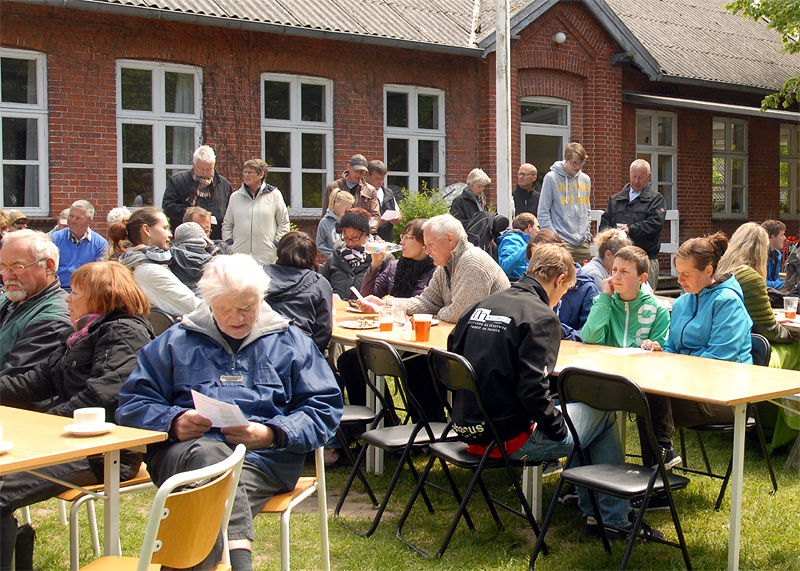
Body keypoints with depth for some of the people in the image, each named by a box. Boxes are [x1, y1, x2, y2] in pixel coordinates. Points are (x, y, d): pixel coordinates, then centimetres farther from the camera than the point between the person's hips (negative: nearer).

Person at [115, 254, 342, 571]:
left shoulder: (290, 342, 20)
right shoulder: (176, 342, 22)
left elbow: (325, 409, 10)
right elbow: (132, 404, 15)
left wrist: (271, 434, -8)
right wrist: (173, 422, -7)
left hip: (265, 456, 0)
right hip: (182, 450, 0)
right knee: (209, 452, -38)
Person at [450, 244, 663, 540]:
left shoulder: (480, 307, 8)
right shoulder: (541, 317, -15)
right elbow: (533, 390, -23)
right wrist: (560, 429, -7)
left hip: (470, 434, 8)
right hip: (510, 441, -8)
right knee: (605, 413, 12)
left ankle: (593, 512, 31)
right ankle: (613, 518, 20)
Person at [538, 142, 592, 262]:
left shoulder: (585, 179, 14)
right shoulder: (551, 178, -3)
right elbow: (542, 213, -4)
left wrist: (587, 232, 12)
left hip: (583, 243, 6)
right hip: (562, 242, -5)